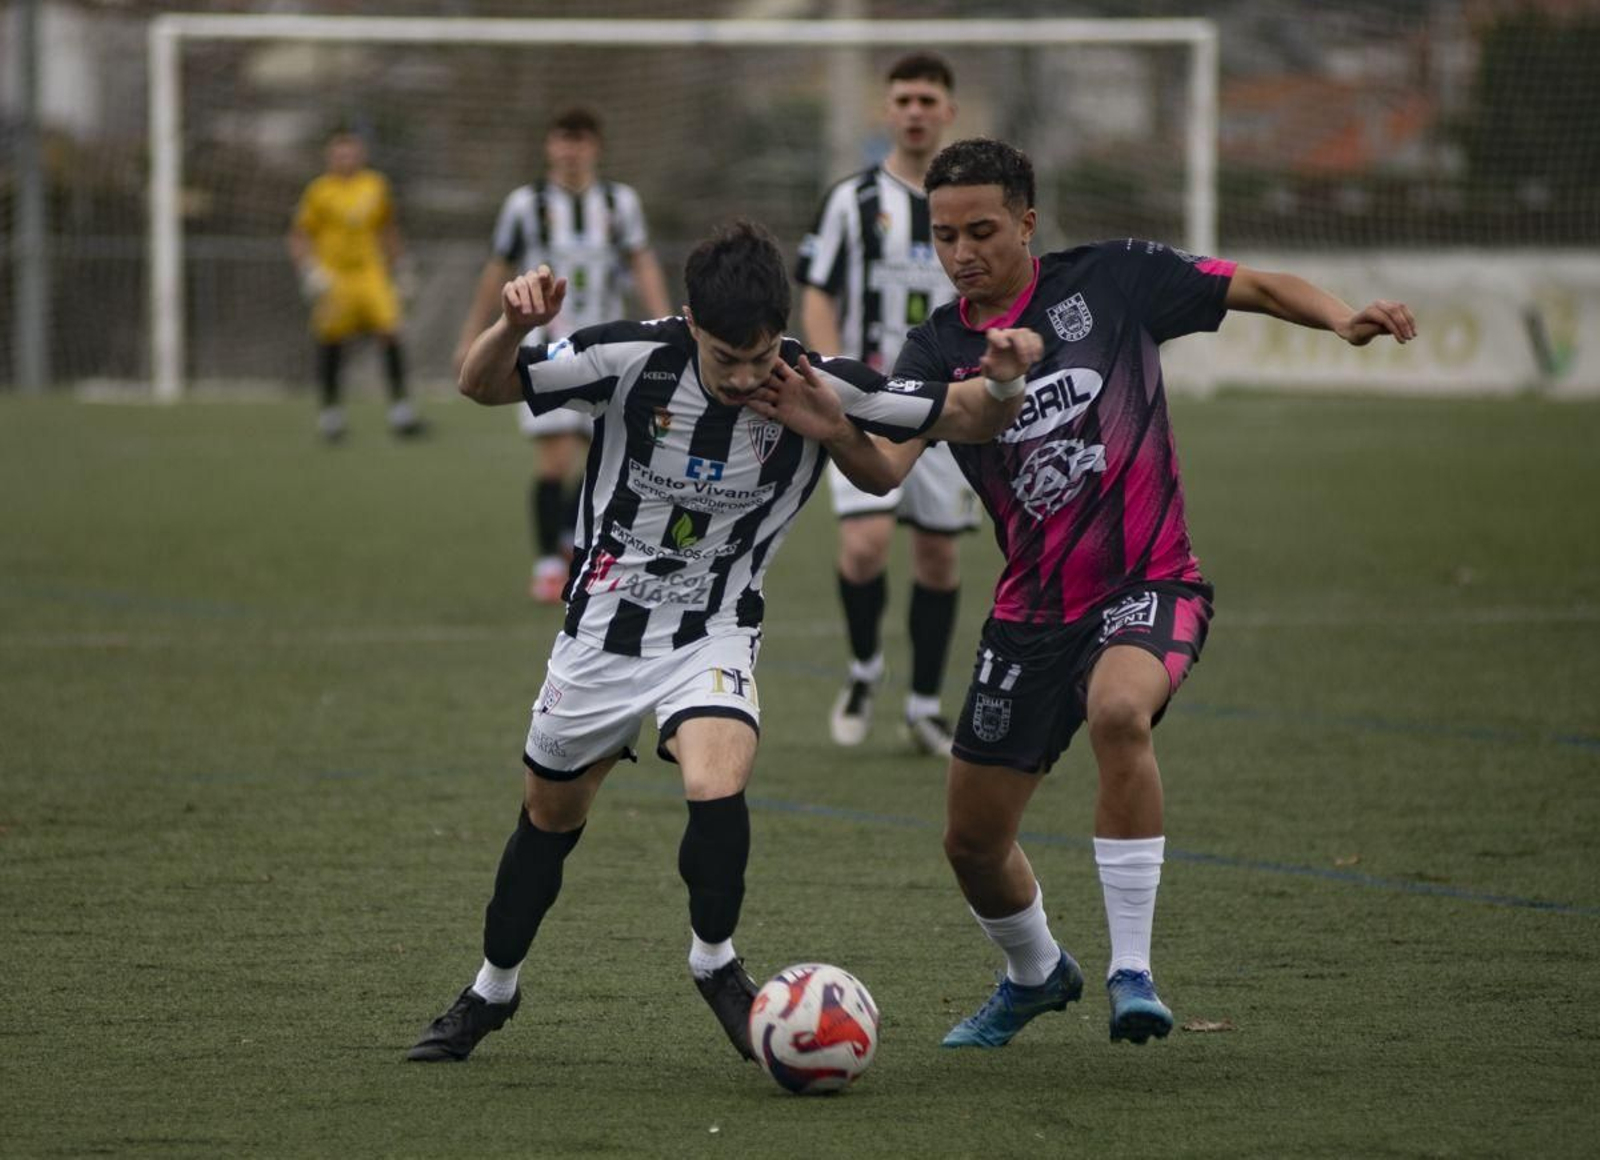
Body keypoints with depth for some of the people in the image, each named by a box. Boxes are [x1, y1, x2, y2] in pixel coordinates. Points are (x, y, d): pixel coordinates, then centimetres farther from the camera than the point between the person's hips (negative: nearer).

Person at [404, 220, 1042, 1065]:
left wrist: (1002, 380, -35)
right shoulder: (634, 359, -21)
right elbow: (482, 385, -14)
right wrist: (513, 325, -36)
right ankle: (491, 992, 39)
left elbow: (970, 420, -12)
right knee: (549, 819, 15)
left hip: (713, 637, -1)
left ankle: (714, 963, -1)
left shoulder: (819, 390, -20)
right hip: (602, 629, 1)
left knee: (717, 788, -28)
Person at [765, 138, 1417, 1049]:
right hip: (1033, 611, 4)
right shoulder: (939, 349, 0)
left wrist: (1343, 318, -18)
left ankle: (1132, 972, -27)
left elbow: (1260, 288, 2)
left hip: (1150, 582, -4)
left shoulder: (1112, 281, -5)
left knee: (1118, 710, -38)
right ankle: (1037, 975, 44)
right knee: (973, 842, 9)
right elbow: (884, 467, -14)